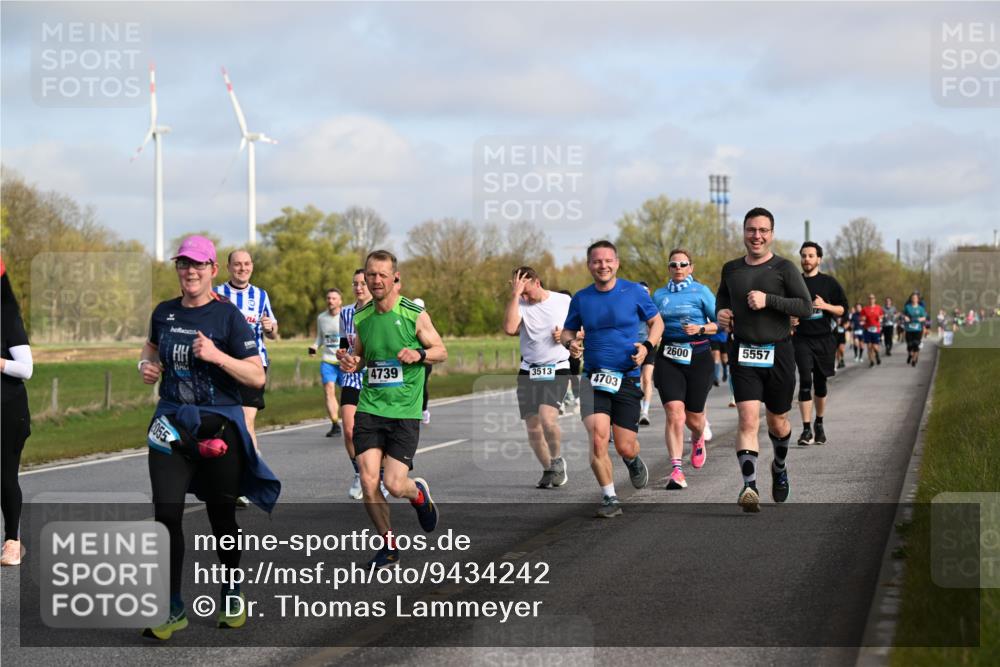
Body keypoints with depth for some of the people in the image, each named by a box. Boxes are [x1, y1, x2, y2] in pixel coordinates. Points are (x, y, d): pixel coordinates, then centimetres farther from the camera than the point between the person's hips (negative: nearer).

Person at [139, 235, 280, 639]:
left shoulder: (227, 316, -7)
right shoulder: (164, 313, 6)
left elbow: (257, 377, -11)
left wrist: (217, 355, -24)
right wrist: (147, 365, 6)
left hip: (219, 424, -3)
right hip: (172, 421, 3)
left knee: (222, 515, 9)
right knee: (167, 514, -7)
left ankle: (231, 596, 30)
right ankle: (173, 609, 0)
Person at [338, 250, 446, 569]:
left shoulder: (414, 314, -6)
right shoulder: (361, 316, 7)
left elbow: (441, 351, 3)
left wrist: (419, 354, -17)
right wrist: (351, 362, -2)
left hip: (404, 411, -3)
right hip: (369, 408, 3)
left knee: (394, 485, -9)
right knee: (368, 482, -7)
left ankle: (419, 492, 29)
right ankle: (388, 544, 14)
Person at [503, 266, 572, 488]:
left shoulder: (564, 302, 2)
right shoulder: (520, 304, 1)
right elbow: (509, 329, -19)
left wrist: (566, 334, -9)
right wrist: (515, 295, -19)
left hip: (557, 370, -3)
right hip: (528, 372, 3)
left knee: (547, 418, -23)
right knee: (533, 428, 4)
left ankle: (556, 460, 2)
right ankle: (548, 470, 23)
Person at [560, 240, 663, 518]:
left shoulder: (634, 292, -1)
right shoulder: (580, 298, 4)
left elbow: (656, 321, 10)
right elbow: (567, 331, 15)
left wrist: (647, 346, -9)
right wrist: (569, 342, -9)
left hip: (628, 378, -1)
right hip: (594, 378, 1)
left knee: (624, 447, 0)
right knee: (597, 438, -18)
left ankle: (633, 461, 39)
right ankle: (609, 498, -3)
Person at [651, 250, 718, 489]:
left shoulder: (701, 292, 0)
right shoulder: (659, 295, 10)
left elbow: (720, 324, -1)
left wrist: (700, 329, -16)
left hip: (698, 357, -1)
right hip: (668, 359, 1)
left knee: (694, 416, 8)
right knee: (674, 413, -16)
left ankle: (698, 440, 46)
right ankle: (677, 470, -19)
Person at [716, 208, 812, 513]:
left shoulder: (784, 268, -3)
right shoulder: (731, 269, 9)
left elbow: (806, 307, -8)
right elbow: (722, 295, 29)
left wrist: (768, 300, -18)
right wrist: (720, 312, 7)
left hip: (778, 354, -1)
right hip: (742, 354, 1)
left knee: (777, 422, 13)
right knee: (748, 420, -15)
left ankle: (780, 468, 43)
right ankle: (750, 487, -23)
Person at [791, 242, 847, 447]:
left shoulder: (829, 282, 4)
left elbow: (843, 309, 4)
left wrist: (825, 306, -13)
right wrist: (790, 319, -4)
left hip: (824, 339, 1)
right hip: (802, 339, -1)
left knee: (820, 383, 10)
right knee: (805, 381, -13)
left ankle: (819, 425, 27)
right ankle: (806, 429, -13)